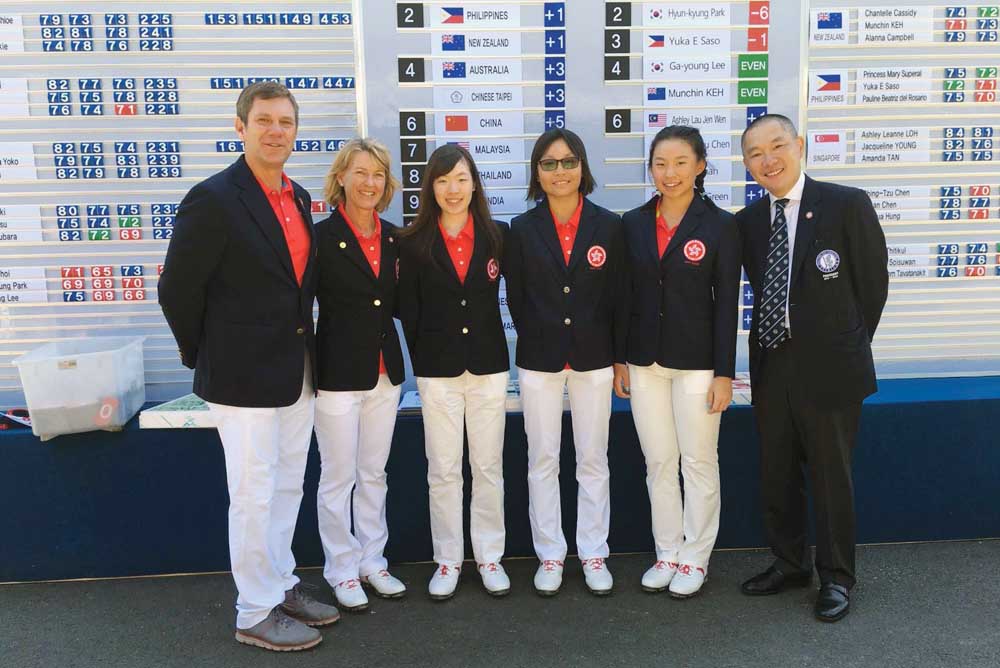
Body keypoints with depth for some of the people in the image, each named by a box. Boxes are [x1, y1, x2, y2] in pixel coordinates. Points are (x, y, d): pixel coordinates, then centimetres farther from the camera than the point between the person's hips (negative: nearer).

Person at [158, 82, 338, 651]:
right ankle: (257, 613, 20)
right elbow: (178, 290, -11)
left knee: (287, 488, 18)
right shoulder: (214, 199, -14)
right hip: (245, 379, -7)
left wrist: (300, 343, 10)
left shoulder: (298, 198, 9)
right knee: (254, 496, 4)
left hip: (296, 374, 7)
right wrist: (209, 359, -2)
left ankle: (283, 586, 35)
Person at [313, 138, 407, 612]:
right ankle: (342, 570, 22)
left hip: (385, 372, 5)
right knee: (339, 477, 6)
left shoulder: (392, 237, 7)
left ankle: (373, 561, 30)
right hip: (338, 373, -5)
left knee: (374, 474, 16)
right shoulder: (322, 236, -10)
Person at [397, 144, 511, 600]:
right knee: (443, 471, 7)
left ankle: (490, 557, 23)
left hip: (488, 366, 1)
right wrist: (422, 362, -1)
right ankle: (447, 560, 21)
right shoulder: (414, 243, -1)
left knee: (489, 467, 8)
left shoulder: (496, 236, 2)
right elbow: (408, 312, 0)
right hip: (437, 371, -1)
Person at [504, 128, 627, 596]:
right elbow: (516, 298, 5)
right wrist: (537, 340, 5)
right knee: (543, 462, 7)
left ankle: (593, 553, 22)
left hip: (593, 357, 0)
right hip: (539, 360, 0)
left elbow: (617, 296, 1)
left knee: (593, 461, 8)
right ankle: (549, 555, 21)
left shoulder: (607, 226, 0)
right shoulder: (522, 229, 0)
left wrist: (621, 357, 1)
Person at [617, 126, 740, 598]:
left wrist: (723, 373, -9)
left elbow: (726, 303, -6)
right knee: (658, 462, 11)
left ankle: (695, 557, 22)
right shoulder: (633, 224, 4)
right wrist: (618, 359, 6)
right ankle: (667, 553, 26)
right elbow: (625, 296, 8)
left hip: (696, 361, -3)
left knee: (699, 462, 7)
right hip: (644, 361, 3)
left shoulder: (719, 225, -5)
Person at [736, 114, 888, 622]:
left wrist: (842, 346, 4)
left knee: (830, 478, 7)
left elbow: (873, 284, -3)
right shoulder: (748, 221, 6)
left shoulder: (847, 205, -8)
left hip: (829, 370, -5)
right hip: (771, 367, 5)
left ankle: (836, 578, 26)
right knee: (776, 476, 15)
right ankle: (789, 564, 34)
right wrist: (778, 339, 5)